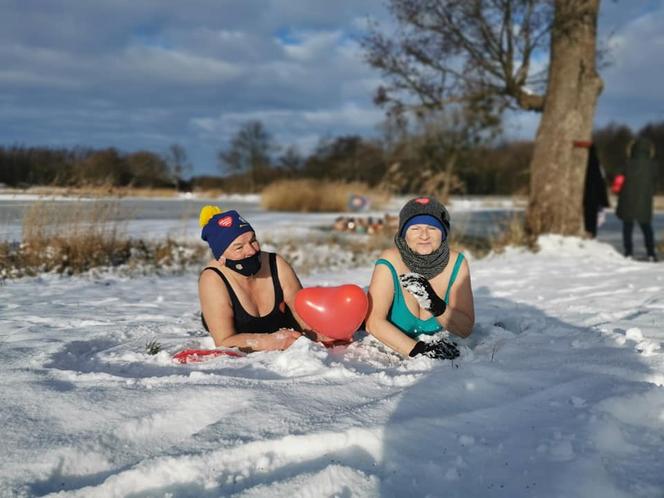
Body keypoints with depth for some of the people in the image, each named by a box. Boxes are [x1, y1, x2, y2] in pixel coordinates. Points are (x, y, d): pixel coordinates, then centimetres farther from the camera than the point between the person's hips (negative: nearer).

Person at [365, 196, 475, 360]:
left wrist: (435, 305, -34)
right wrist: (418, 350, -42)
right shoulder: (389, 263, -25)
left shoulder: (456, 264, -17)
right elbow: (374, 322, -30)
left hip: (433, 343, 3)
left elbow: (466, 329, -16)